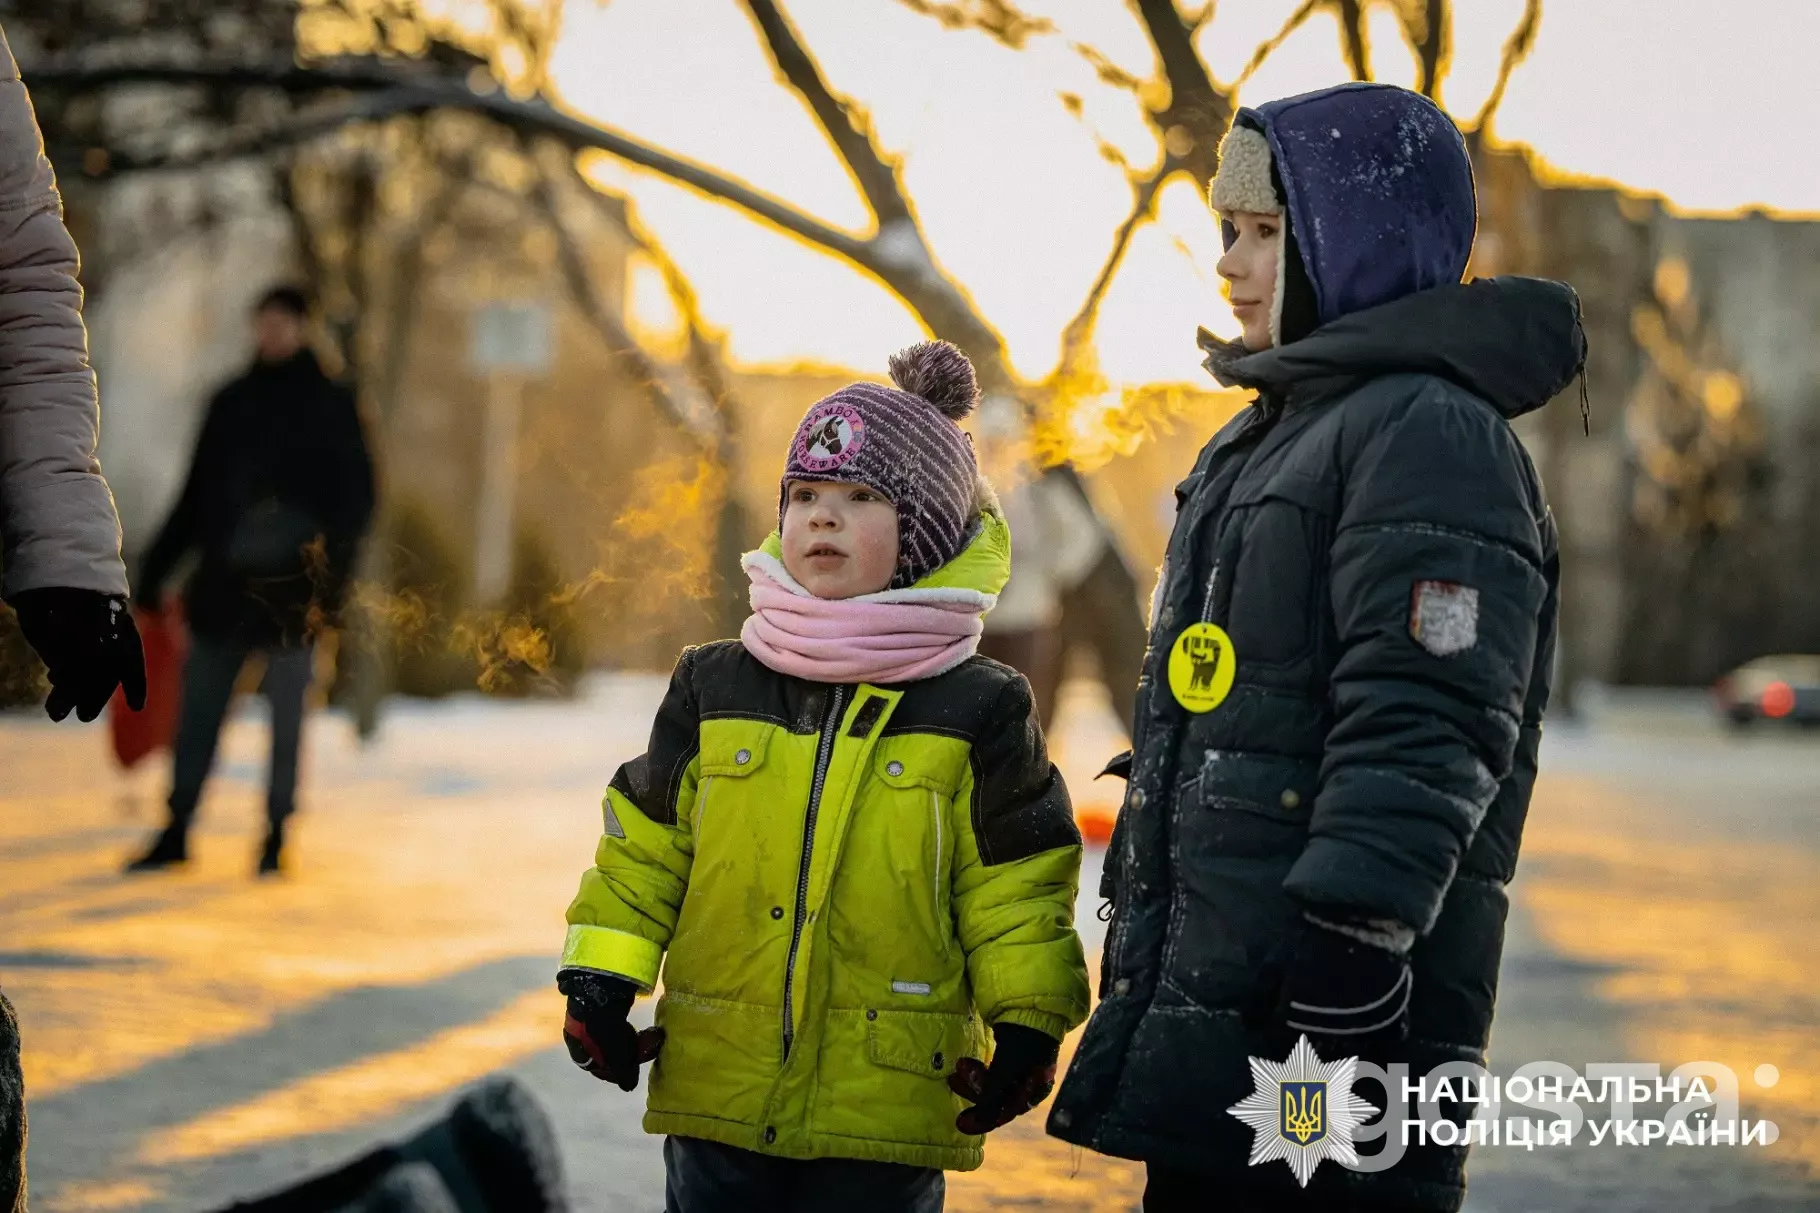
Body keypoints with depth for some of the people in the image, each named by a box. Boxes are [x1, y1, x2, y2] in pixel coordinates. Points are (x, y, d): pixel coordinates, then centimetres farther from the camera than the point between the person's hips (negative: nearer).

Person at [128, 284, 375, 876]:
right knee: (197, 713, 0)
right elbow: (195, 495, 14)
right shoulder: (230, 403, 12)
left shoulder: (330, 405, 4)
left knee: (286, 718, 2)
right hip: (224, 580, 3)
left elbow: (355, 495, -1)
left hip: (291, 586, -3)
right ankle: (176, 832, 4)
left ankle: (276, 837, 10)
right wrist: (155, 568, 9)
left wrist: (329, 573, -15)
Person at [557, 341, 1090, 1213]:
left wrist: (1029, 1027, -4)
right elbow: (644, 846, 11)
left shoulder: (980, 710, -1)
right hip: (716, 1089, 3)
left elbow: (1017, 883, 1)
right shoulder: (713, 687, 5)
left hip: (888, 1104, -2)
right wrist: (599, 983, 5)